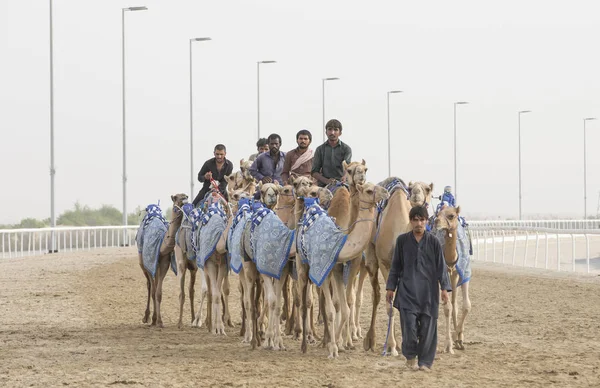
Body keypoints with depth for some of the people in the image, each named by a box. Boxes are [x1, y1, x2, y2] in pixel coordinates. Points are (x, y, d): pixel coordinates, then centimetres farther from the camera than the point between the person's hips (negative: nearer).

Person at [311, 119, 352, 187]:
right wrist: (326, 181, -10)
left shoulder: (346, 149, 9)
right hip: (324, 186, 1)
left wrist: (341, 181, -24)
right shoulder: (320, 149, 13)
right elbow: (314, 172, 8)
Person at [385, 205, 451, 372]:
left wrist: (444, 288, -5)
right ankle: (410, 357, 13)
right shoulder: (402, 240, 5)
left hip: (428, 291, 0)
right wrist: (390, 288, 8)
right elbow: (395, 266, 10)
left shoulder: (433, 242, 3)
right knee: (409, 326, -9)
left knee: (428, 327, 0)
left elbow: (441, 266, 4)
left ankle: (425, 362, 12)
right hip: (407, 291, 0)